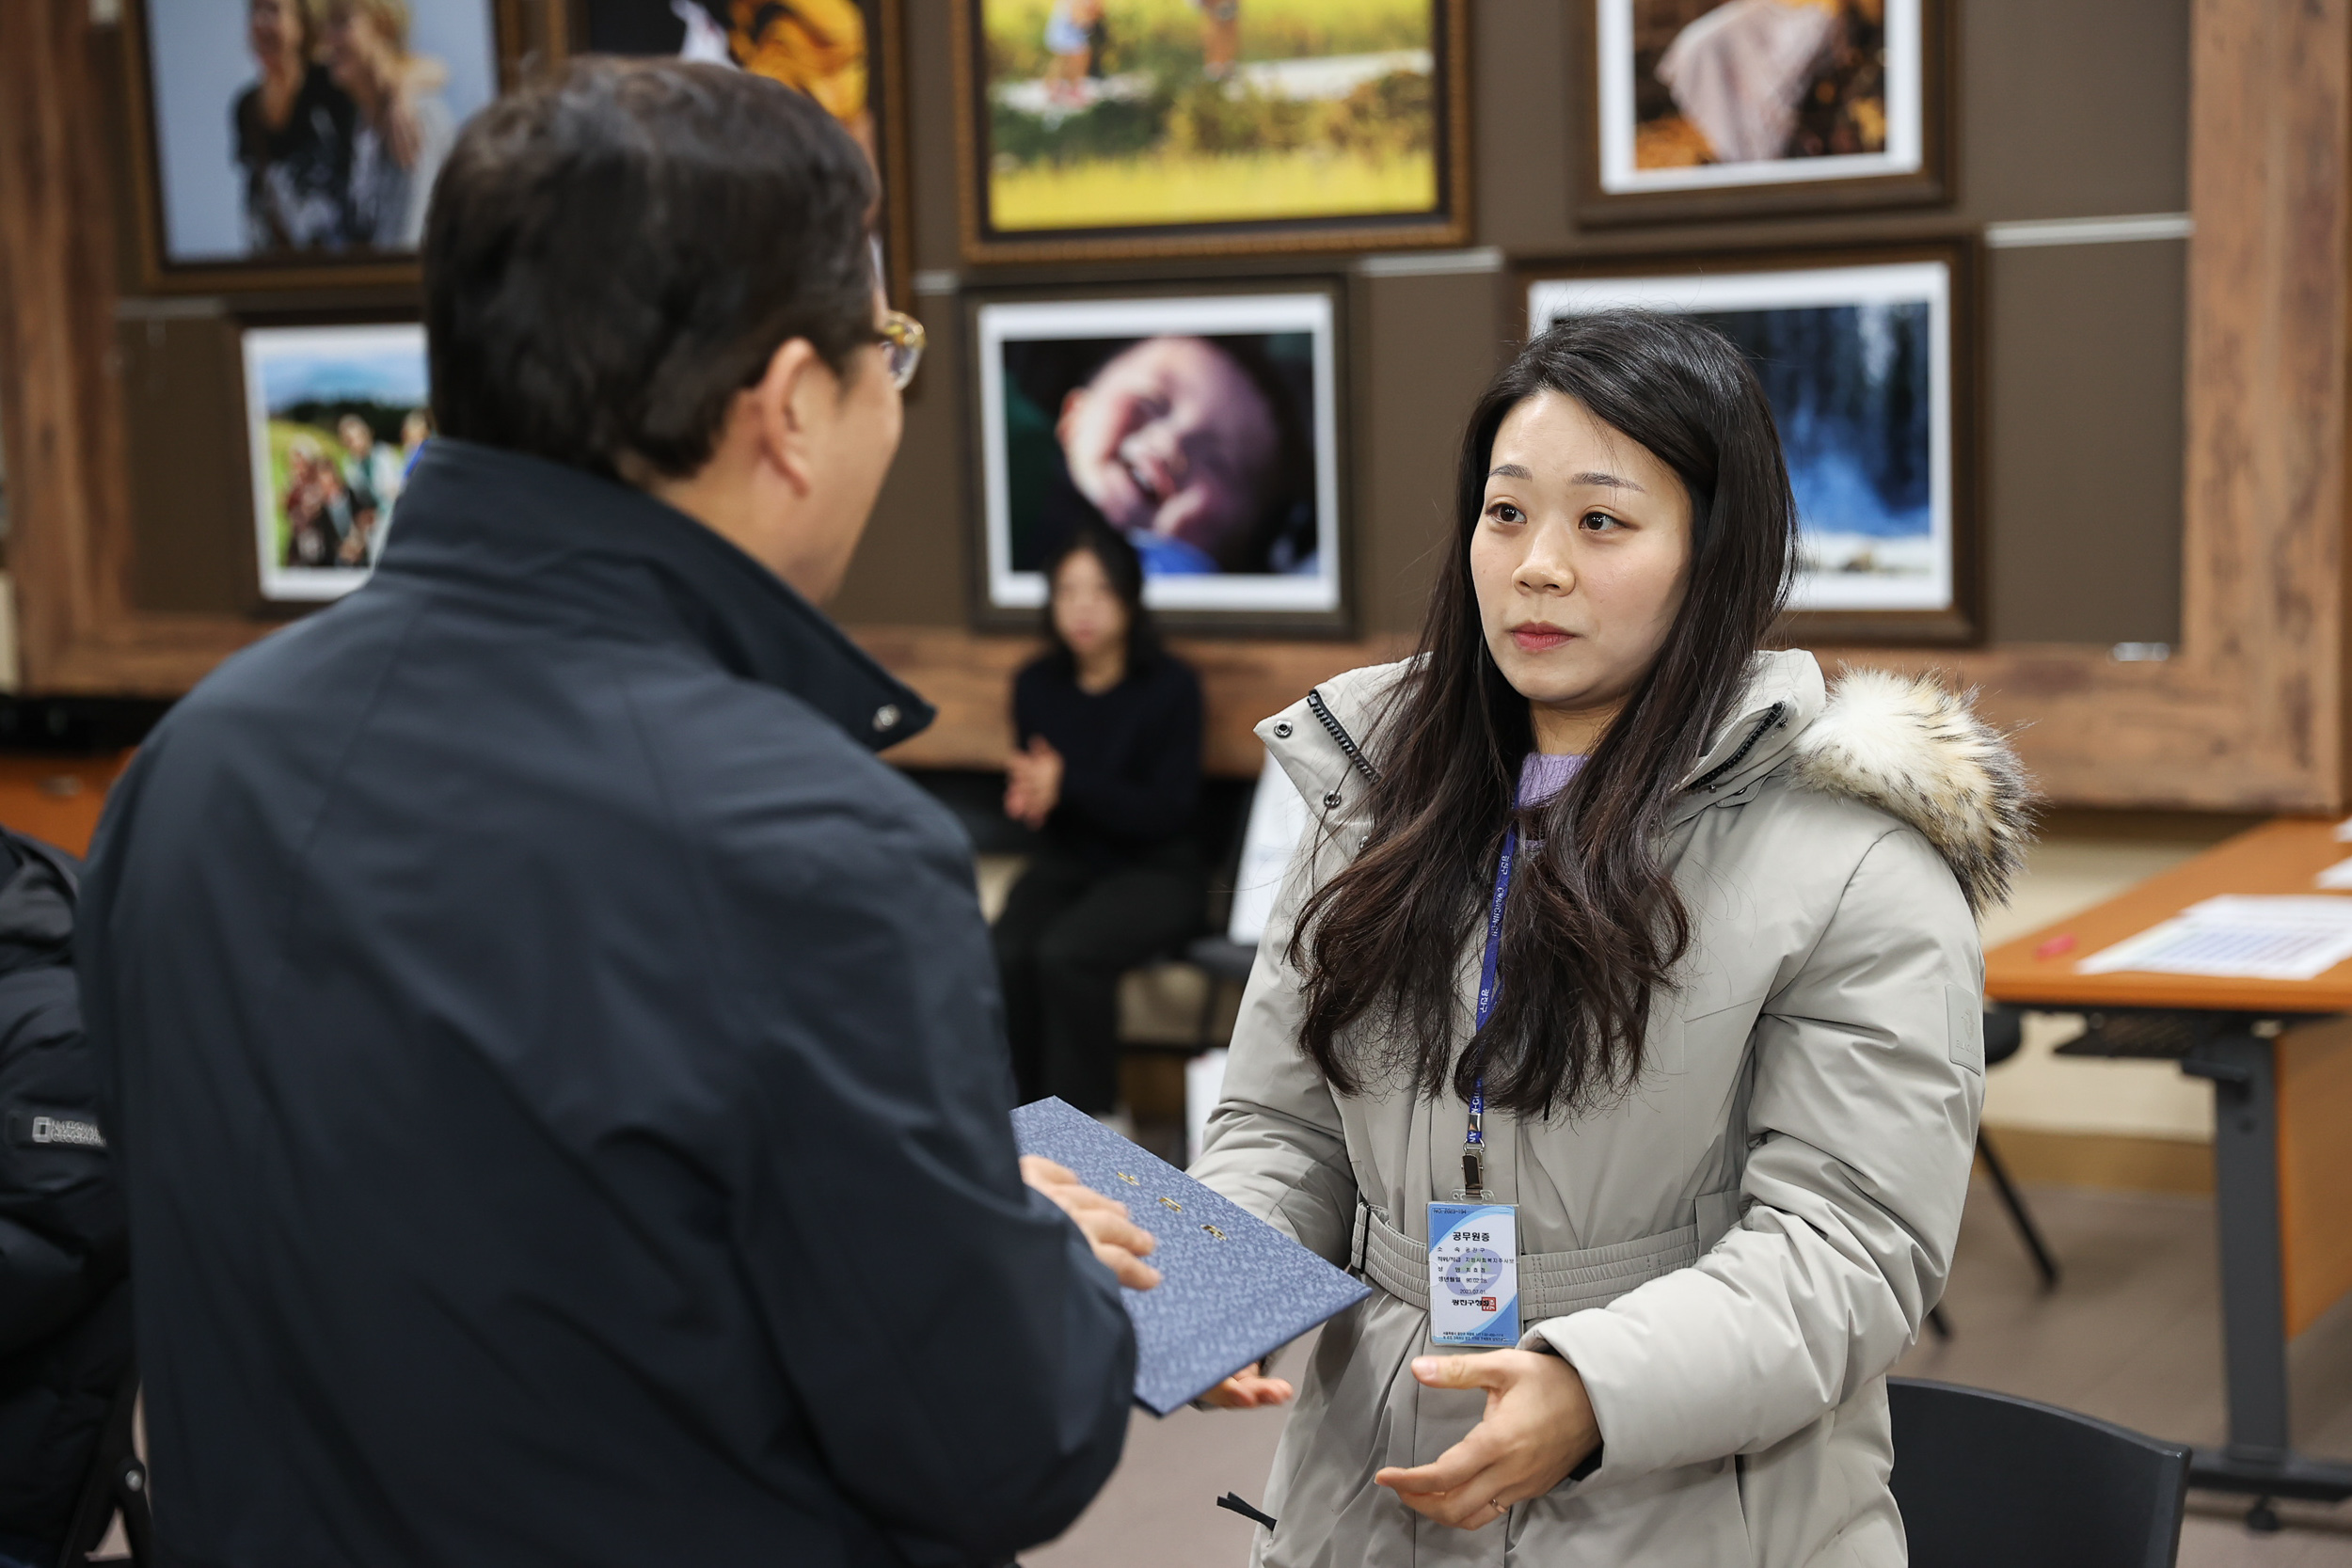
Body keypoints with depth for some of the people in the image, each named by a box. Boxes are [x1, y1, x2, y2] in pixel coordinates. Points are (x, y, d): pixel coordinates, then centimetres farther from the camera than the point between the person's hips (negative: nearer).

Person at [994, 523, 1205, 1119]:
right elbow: (1033, 784, 13)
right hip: (1065, 863, 4)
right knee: (1005, 957, -27)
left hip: (1155, 869, -4)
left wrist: (1067, 785, -23)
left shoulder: (1170, 685, -9)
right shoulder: (1036, 685, 5)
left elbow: (1168, 812, -12)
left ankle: (1085, 1115, -18)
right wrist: (1028, 797, -14)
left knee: (1066, 953, -32)